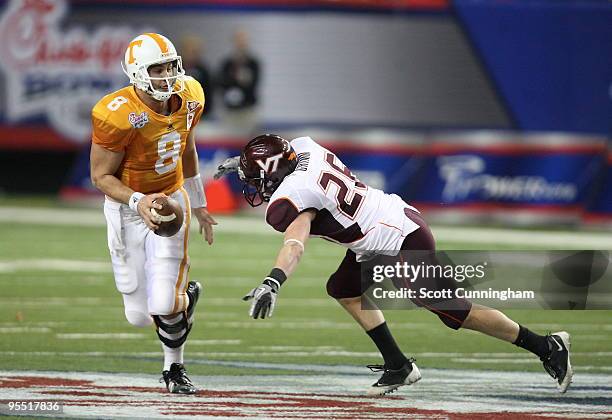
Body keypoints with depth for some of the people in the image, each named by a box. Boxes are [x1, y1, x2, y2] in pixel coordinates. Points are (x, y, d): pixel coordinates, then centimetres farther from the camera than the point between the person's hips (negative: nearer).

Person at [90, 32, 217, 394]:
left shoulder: (188, 97, -7)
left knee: (165, 306, -13)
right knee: (140, 316, 3)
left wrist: (198, 204, 22)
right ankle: (185, 295, 41)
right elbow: (102, 176, -15)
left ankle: (175, 369, 19)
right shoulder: (118, 116, -25)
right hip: (128, 207, -2)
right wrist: (138, 202, -32)